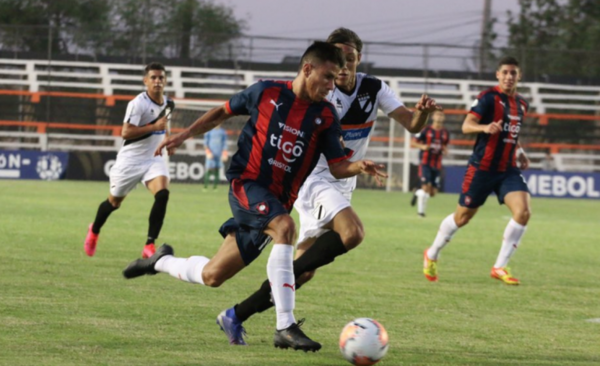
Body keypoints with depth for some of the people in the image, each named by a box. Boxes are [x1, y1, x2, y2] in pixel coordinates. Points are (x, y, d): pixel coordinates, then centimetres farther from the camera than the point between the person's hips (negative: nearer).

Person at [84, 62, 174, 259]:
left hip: (153, 159, 5)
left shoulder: (167, 103, 6)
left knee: (162, 194, -23)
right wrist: (154, 127, -29)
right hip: (130, 160, -5)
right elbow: (126, 133, -27)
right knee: (114, 202, 12)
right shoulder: (138, 103, -18)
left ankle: (149, 246, -19)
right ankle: (94, 231, 44)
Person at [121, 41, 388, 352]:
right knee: (284, 227, -34)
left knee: (211, 276, 6)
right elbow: (223, 111, 12)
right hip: (246, 184, -4)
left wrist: (359, 167, -20)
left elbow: (338, 167, 1)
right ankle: (285, 327, -36)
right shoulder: (267, 92, -3)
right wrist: (186, 134, 3)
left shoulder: (325, 116, 2)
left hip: (277, 201, 4)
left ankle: (162, 261, 38)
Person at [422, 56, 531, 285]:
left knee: (523, 211, -16)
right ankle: (432, 255, 32)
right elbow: (466, 126, -19)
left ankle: (500, 267, -5)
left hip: (508, 170, 5)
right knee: (462, 217, 6)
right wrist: (485, 128, -38)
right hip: (482, 168, -5)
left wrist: (519, 152, 12)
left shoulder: (521, 105, 11)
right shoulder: (488, 97, -10)